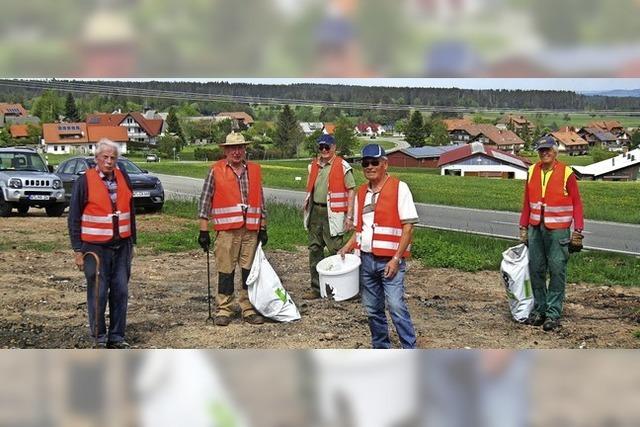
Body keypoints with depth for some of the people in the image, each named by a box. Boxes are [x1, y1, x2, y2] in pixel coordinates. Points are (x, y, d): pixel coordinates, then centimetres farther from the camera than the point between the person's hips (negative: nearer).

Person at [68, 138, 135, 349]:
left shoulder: (123, 178, 8)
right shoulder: (85, 181, -6)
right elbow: (74, 218, -4)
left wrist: (132, 242, 15)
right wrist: (77, 249, -7)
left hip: (122, 245, 4)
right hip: (95, 246, -4)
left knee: (121, 291, 6)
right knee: (98, 292, 0)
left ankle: (117, 337, 15)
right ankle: (99, 337, 12)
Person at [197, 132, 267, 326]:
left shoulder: (254, 170, 12)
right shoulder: (216, 171, 1)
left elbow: (260, 199, 16)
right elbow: (205, 200, 1)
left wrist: (263, 228, 12)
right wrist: (204, 230, -3)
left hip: (251, 230, 3)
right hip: (227, 230, -3)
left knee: (250, 271, 5)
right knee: (226, 271, 0)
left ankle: (249, 309, 13)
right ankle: (224, 310, 8)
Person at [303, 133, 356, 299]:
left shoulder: (342, 166, -6)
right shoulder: (313, 166, 13)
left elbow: (351, 191, -7)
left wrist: (349, 216, -12)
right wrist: (307, 209, 18)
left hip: (332, 213, -6)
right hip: (315, 211, 6)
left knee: (336, 250, -4)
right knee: (314, 249, 10)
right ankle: (316, 288, 18)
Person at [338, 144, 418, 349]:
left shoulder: (399, 188, -6)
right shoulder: (361, 192, 13)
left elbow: (408, 226, -9)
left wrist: (396, 259, -15)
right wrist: (347, 247, 6)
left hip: (389, 260, -6)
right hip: (366, 260, 6)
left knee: (396, 306, -14)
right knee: (373, 309, 11)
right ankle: (381, 349, 23)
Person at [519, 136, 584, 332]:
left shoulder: (566, 173, -6)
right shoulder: (532, 172, 8)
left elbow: (576, 204, -3)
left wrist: (578, 231, -7)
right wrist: (523, 227, 13)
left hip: (558, 230, -5)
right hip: (535, 229, 5)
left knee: (557, 271, -3)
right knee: (536, 270, 7)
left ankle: (553, 314, 1)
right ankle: (539, 309, 18)